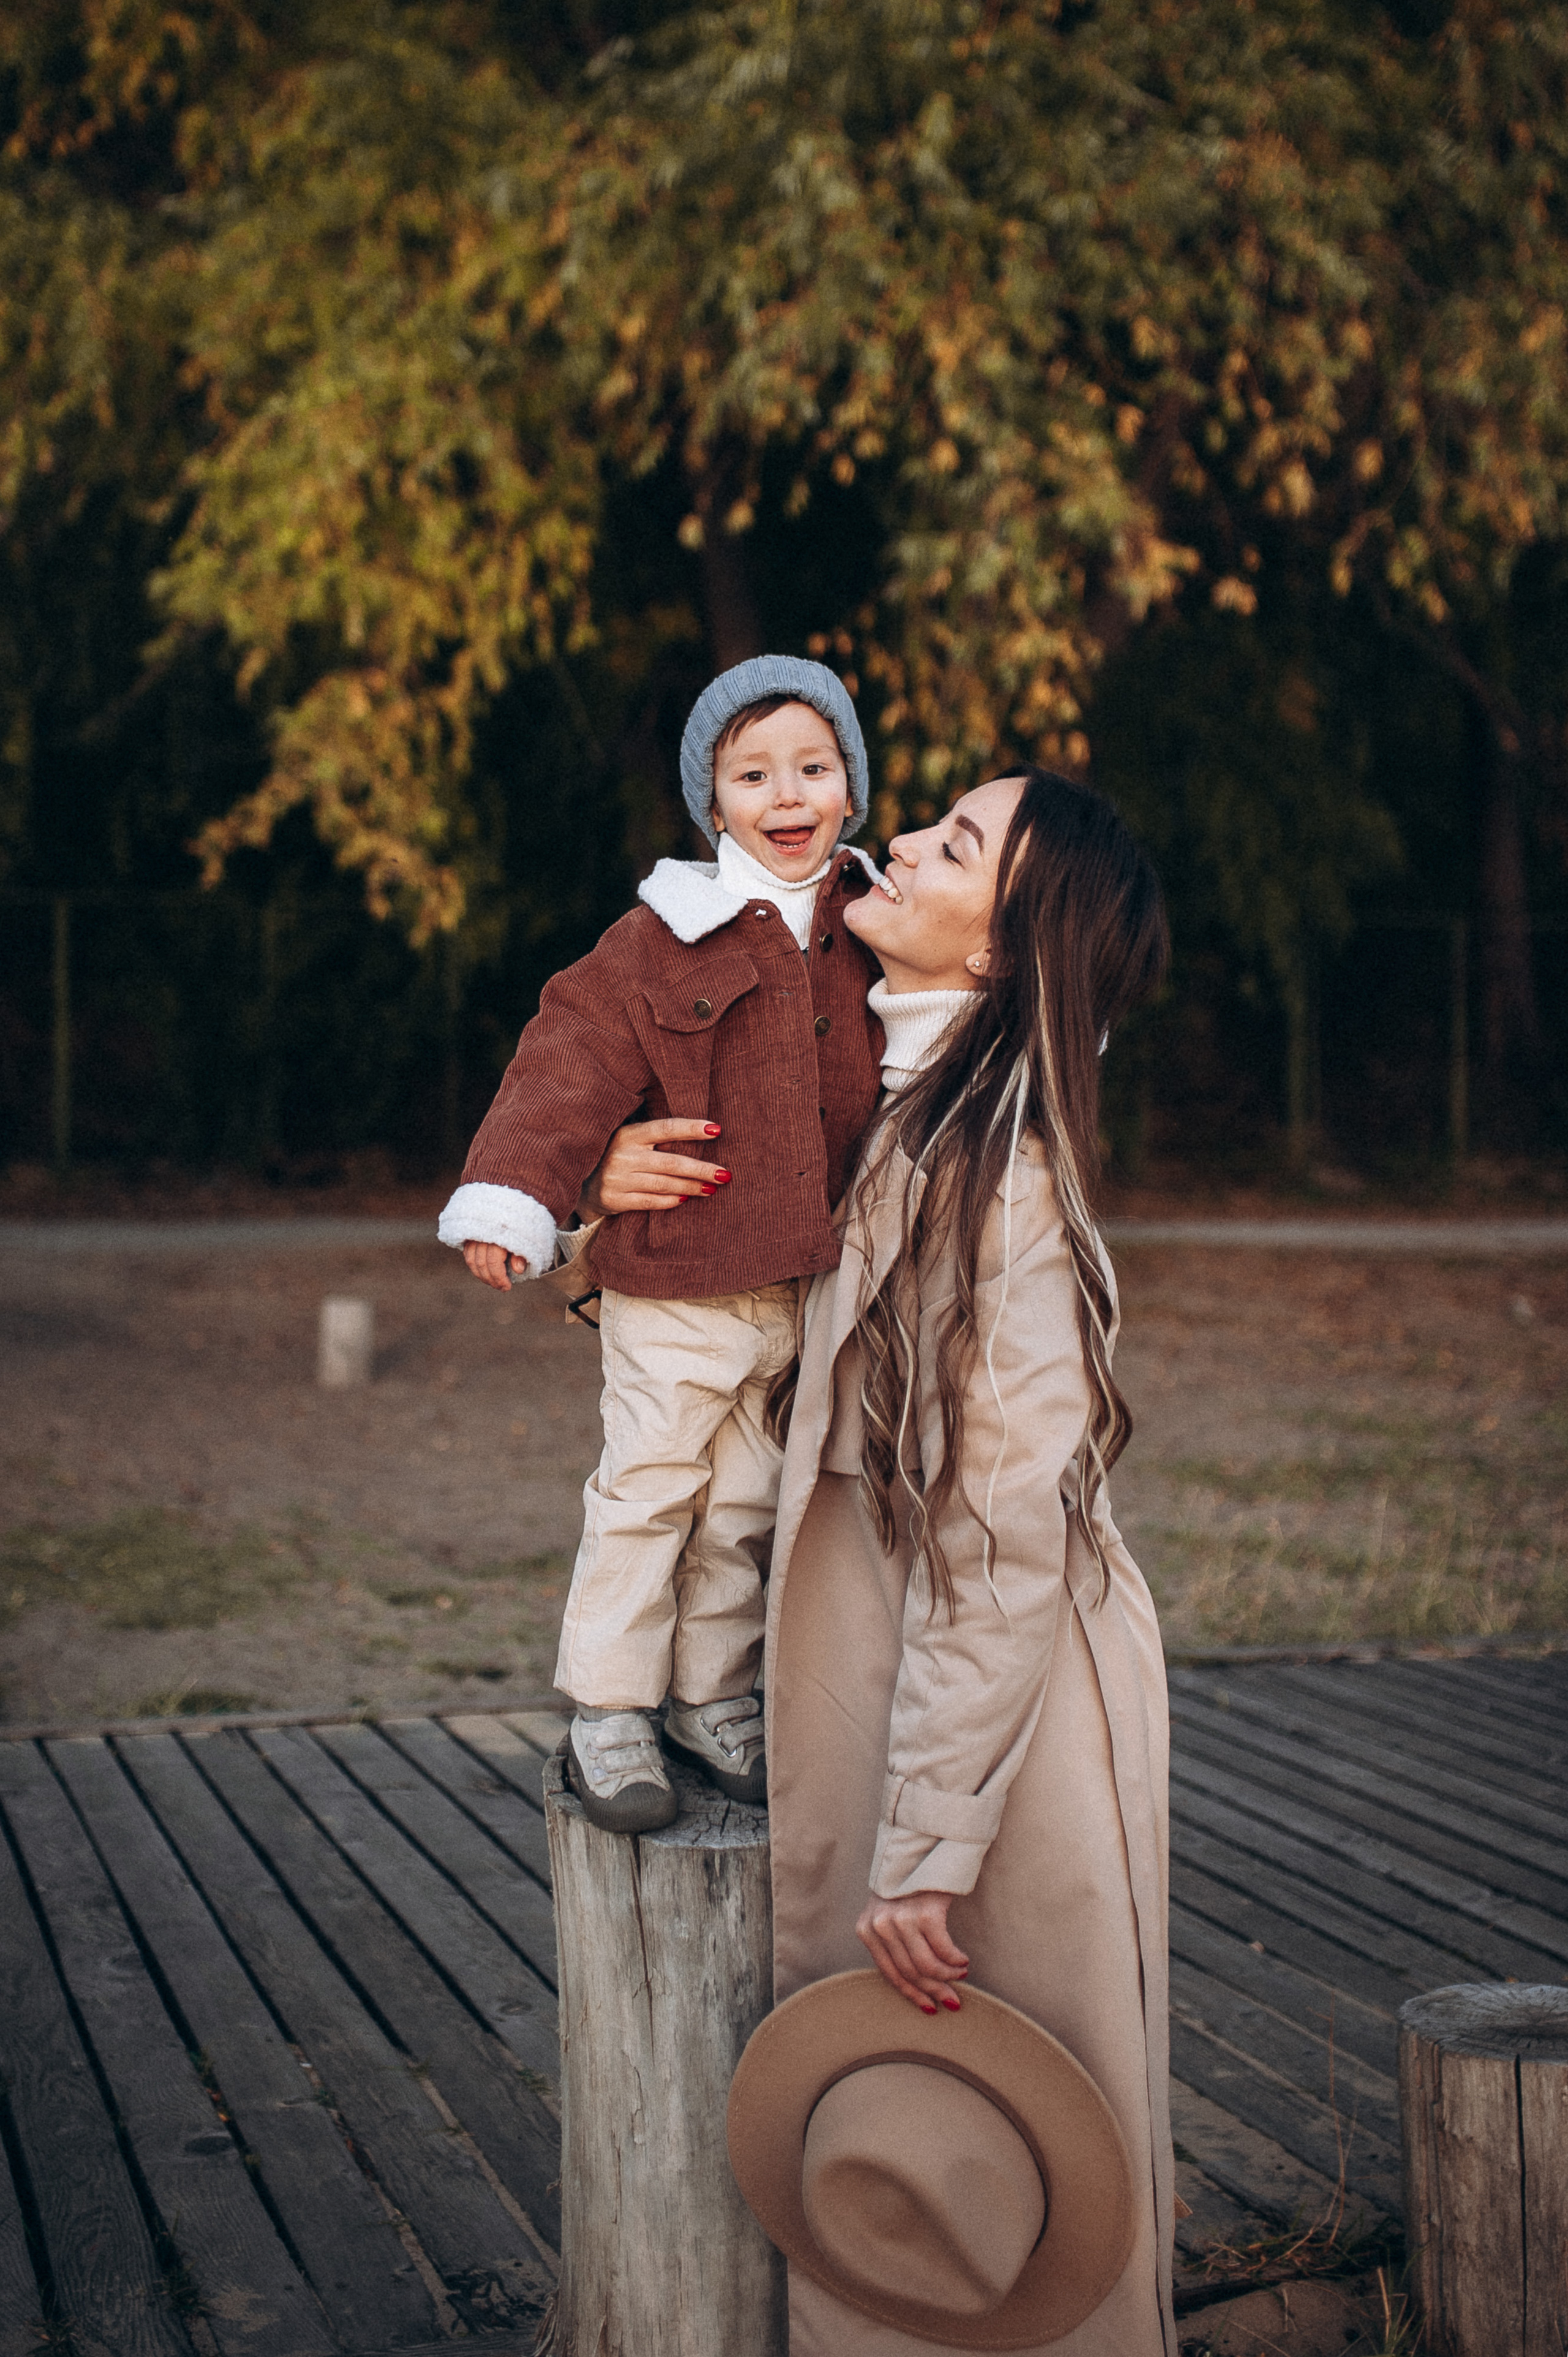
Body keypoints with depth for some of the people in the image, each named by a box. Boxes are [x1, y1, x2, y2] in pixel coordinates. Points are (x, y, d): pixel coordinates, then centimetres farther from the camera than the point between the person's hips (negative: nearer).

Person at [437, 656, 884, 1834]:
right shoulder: (663, 942, -9)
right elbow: (571, 1071, -15)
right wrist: (509, 1205, -24)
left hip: (809, 1283, 5)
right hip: (675, 1287, -4)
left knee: (748, 1502, 14)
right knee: (650, 1488, 1)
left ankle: (714, 1697, 27)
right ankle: (608, 1712, 13)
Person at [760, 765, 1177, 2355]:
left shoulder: (992, 1160, -21)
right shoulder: (913, 1112, 6)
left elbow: (1003, 1535, -24)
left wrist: (925, 1848, -23)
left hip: (1000, 1697, -9)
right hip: (883, 1659, 9)